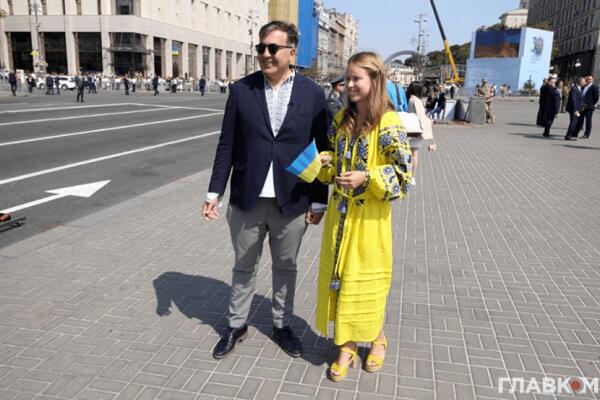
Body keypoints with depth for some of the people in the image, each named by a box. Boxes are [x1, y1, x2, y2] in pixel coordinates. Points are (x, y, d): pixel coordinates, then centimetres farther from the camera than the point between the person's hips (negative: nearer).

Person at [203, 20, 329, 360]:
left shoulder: (313, 93, -3)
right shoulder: (242, 89, -1)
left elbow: (324, 150, -1)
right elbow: (227, 145, 1)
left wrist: (319, 201, -1)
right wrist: (215, 192, -2)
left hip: (293, 202, 0)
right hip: (247, 199, 1)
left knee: (286, 268, 16)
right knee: (244, 268, 16)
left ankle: (282, 326, 36)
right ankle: (237, 325, 36)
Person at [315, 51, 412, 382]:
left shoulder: (389, 123, -13)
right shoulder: (342, 118, 6)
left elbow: (404, 174, -15)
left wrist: (366, 178, -25)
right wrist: (324, 163, -5)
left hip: (369, 217, -6)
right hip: (340, 213, 6)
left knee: (366, 280, 8)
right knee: (339, 277, 10)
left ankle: (377, 337, 35)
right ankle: (347, 346, 26)